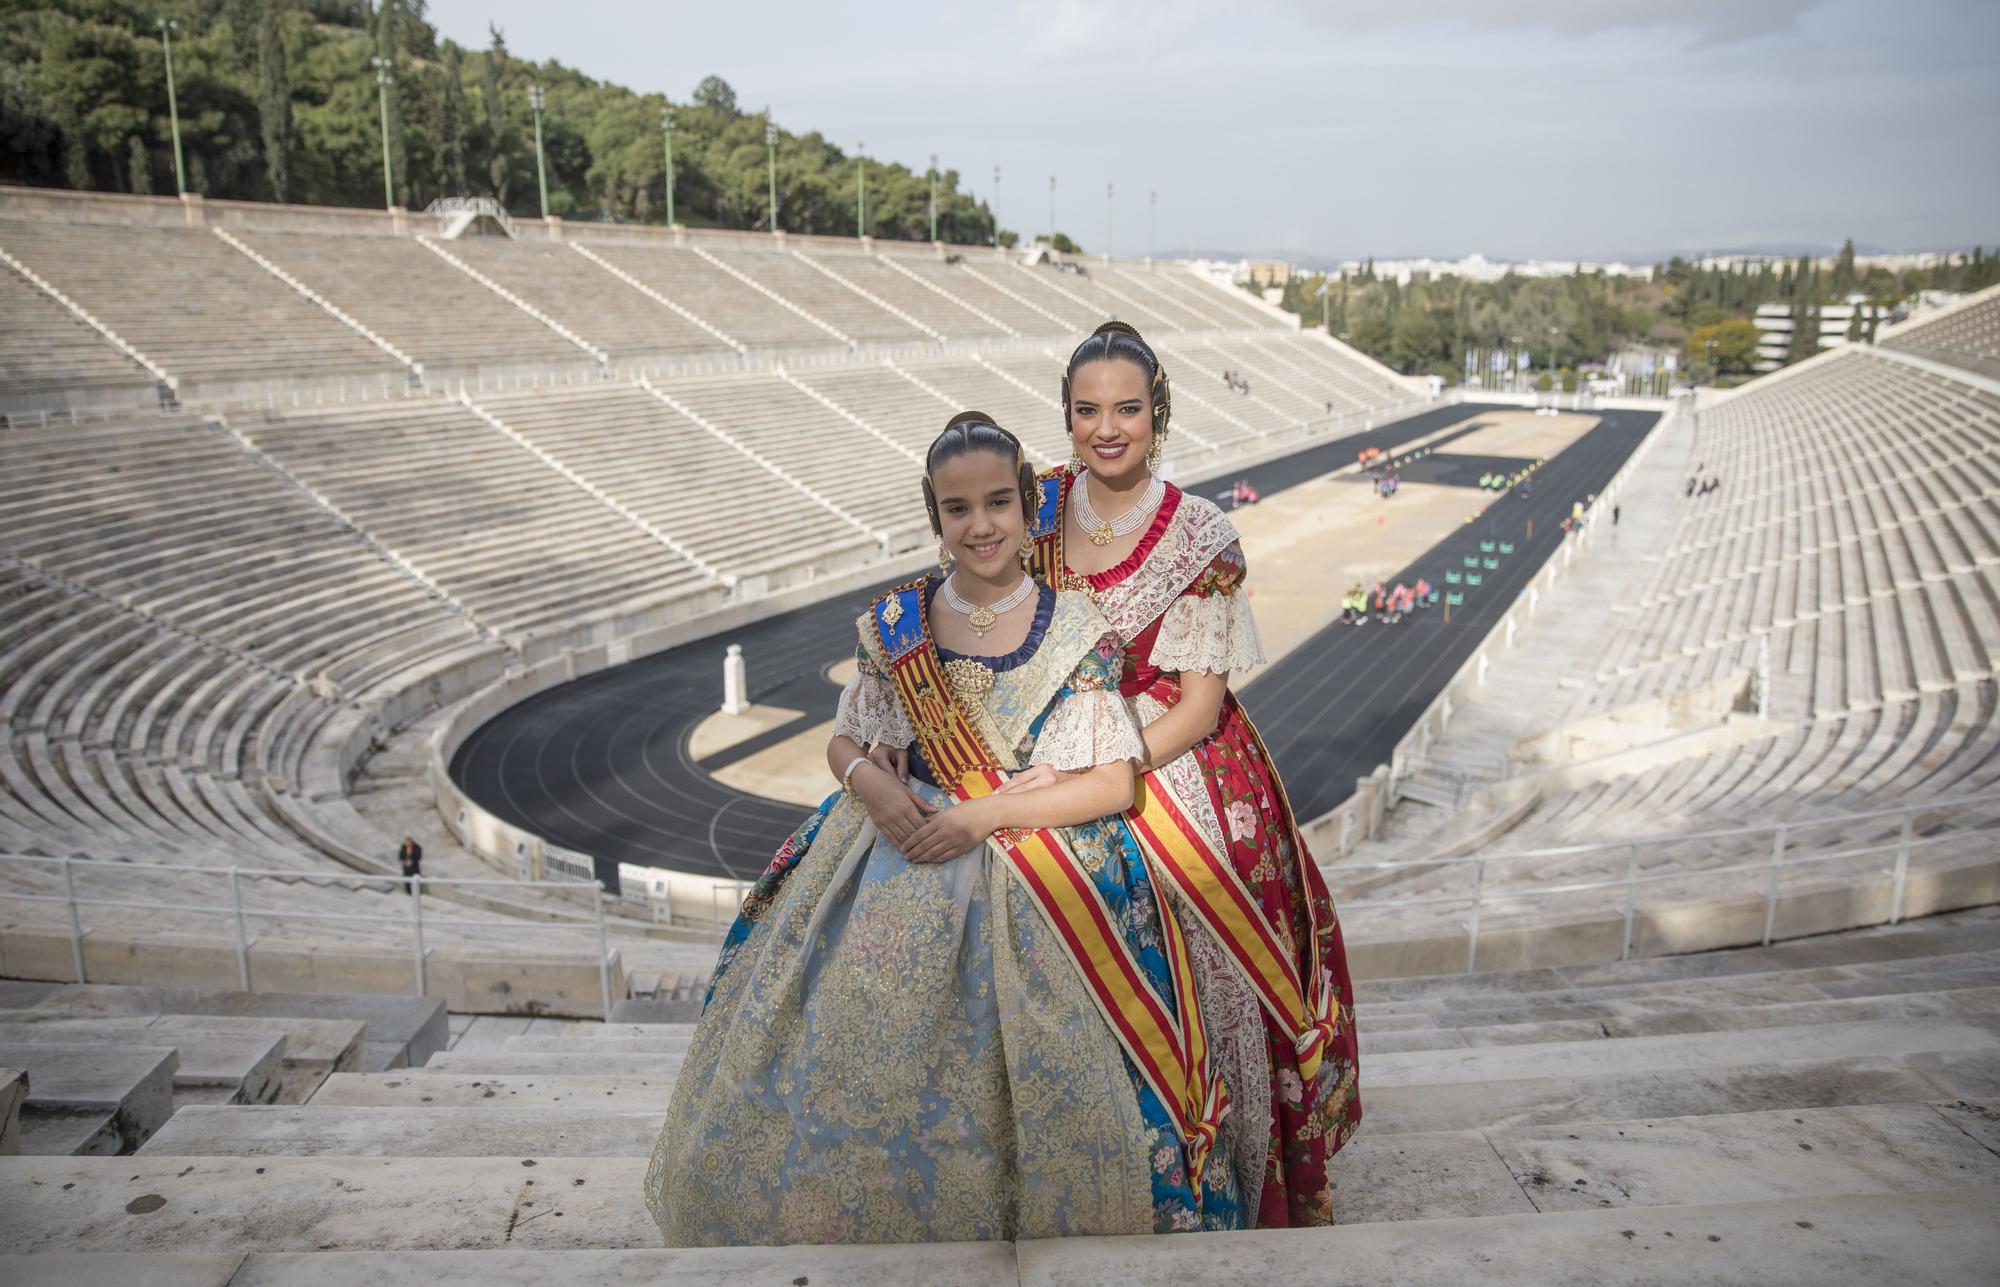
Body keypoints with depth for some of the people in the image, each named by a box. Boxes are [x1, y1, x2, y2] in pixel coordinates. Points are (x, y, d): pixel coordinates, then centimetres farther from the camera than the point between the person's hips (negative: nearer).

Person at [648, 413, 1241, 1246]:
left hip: (1035, 890, -2)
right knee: (853, 1066, 2)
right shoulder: (894, 625, 2)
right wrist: (873, 784, -12)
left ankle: (1029, 1223, 23)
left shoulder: (1077, 630, -5)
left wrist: (986, 815, -16)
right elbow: (845, 744, 11)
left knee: (1035, 1087, -6)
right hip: (900, 856, 3)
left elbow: (1114, 782, -7)